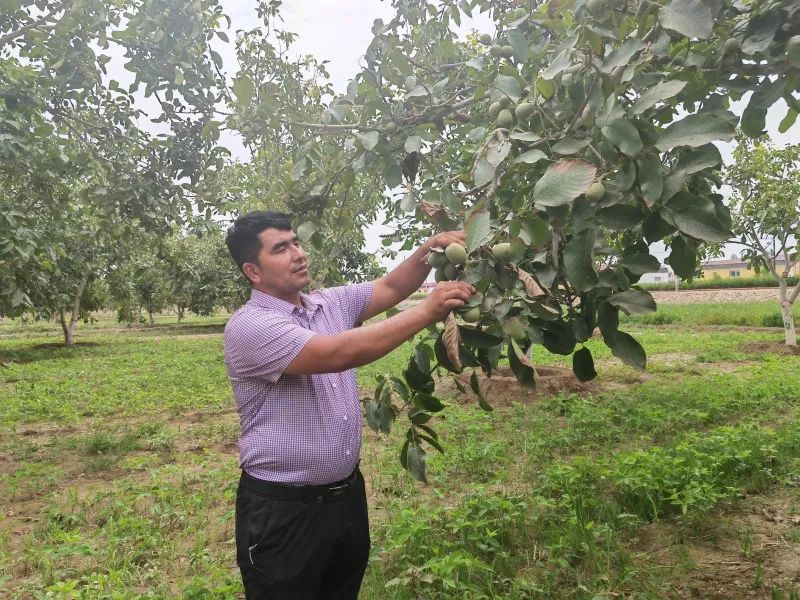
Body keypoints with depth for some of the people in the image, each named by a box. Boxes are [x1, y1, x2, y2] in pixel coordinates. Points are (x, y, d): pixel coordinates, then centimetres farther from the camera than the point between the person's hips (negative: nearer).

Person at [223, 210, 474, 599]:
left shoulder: (331, 303, 5)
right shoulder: (248, 326, -21)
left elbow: (390, 288, 4)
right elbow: (340, 353, -30)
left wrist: (429, 250, -17)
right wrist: (428, 311, -29)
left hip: (347, 493, 7)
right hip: (282, 509, -7)